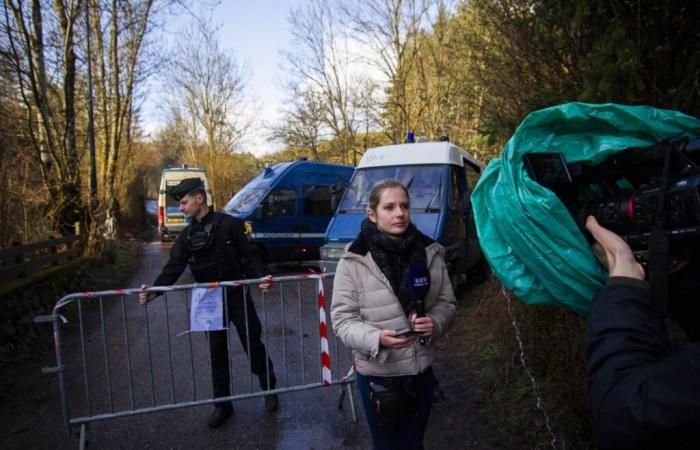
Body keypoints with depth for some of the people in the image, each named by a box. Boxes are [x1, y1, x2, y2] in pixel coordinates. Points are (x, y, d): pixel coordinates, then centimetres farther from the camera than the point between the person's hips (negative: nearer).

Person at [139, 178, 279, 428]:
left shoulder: (228, 224, -9)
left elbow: (250, 255, -9)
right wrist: (154, 290, -15)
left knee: (253, 345, 5)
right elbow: (173, 267, -1)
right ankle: (222, 405, 25)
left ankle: (269, 390, 28)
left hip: (237, 295, -4)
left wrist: (260, 277, -25)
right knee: (217, 353, 11)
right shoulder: (187, 236, 5)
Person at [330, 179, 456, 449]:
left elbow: (447, 302, 4)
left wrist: (435, 323, -18)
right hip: (377, 375, -3)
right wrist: (377, 338, -30)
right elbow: (342, 319, -13)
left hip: (422, 370, 3)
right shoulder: (354, 260, -15)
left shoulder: (430, 252, -5)